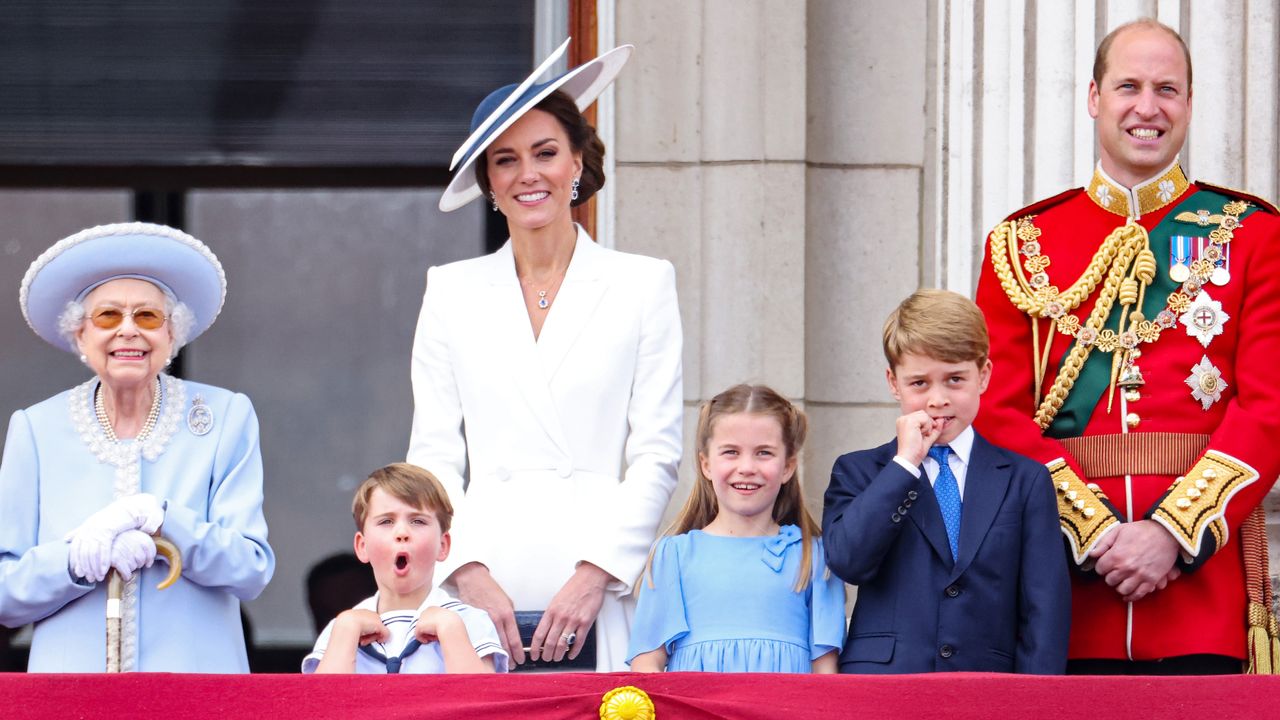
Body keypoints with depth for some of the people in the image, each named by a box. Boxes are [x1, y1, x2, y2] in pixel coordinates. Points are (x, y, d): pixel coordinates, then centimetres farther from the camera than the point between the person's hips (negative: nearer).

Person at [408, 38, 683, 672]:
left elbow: (656, 455, 4)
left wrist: (594, 575, -8)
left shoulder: (643, 285, 9)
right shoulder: (451, 293, 14)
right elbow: (434, 458, 9)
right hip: (482, 597, 1)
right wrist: (470, 575, -6)